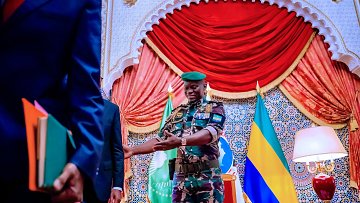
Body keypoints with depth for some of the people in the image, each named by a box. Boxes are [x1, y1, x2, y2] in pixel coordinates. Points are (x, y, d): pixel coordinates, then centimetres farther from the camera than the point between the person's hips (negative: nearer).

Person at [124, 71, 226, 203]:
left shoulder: (215, 108, 2)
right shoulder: (177, 113, 14)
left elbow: (211, 132, -17)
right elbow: (160, 139, 13)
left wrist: (181, 141, -32)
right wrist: (133, 150, 1)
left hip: (208, 178, -3)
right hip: (181, 178, 4)